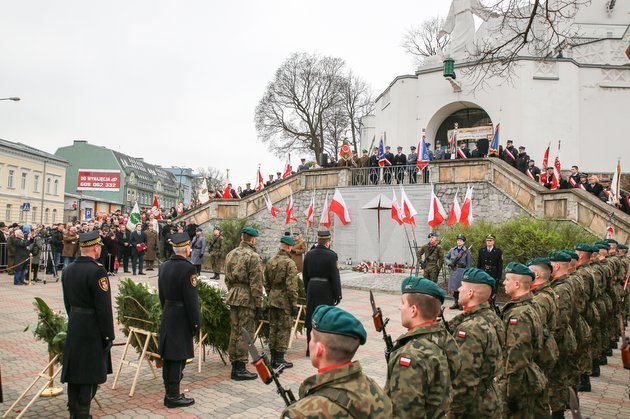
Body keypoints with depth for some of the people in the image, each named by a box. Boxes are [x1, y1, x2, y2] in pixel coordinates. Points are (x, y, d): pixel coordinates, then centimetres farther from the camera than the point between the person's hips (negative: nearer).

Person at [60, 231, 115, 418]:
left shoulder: (67, 269, 4)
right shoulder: (97, 271, -20)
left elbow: (67, 302, 12)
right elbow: (104, 307, -19)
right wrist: (109, 335, -12)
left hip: (74, 327, 8)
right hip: (93, 329, -8)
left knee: (74, 368, 17)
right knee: (90, 373, 3)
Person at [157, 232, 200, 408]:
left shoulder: (164, 266, 7)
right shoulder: (187, 268, -18)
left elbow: (161, 295, 14)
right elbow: (191, 299, -17)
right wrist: (196, 323, -10)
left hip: (167, 316, 8)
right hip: (181, 319, -8)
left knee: (168, 357, 13)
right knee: (178, 358, 0)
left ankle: (169, 393, 23)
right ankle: (173, 396, 7)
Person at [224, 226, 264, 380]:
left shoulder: (230, 254, 10)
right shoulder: (253, 256, -14)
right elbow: (256, 284, -16)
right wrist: (259, 306, -11)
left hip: (233, 297, 8)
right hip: (247, 299, -7)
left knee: (234, 332, 14)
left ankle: (234, 366, 23)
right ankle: (240, 369, 5)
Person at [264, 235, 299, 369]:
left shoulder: (270, 261, 7)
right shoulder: (290, 263, -16)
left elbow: (266, 282, 13)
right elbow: (291, 286, -18)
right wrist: (294, 304, -12)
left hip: (272, 299, 7)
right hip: (284, 300, -7)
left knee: (273, 328, 14)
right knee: (284, 329, 3)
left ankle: (273, 358, 23)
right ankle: (279, 359, 7)